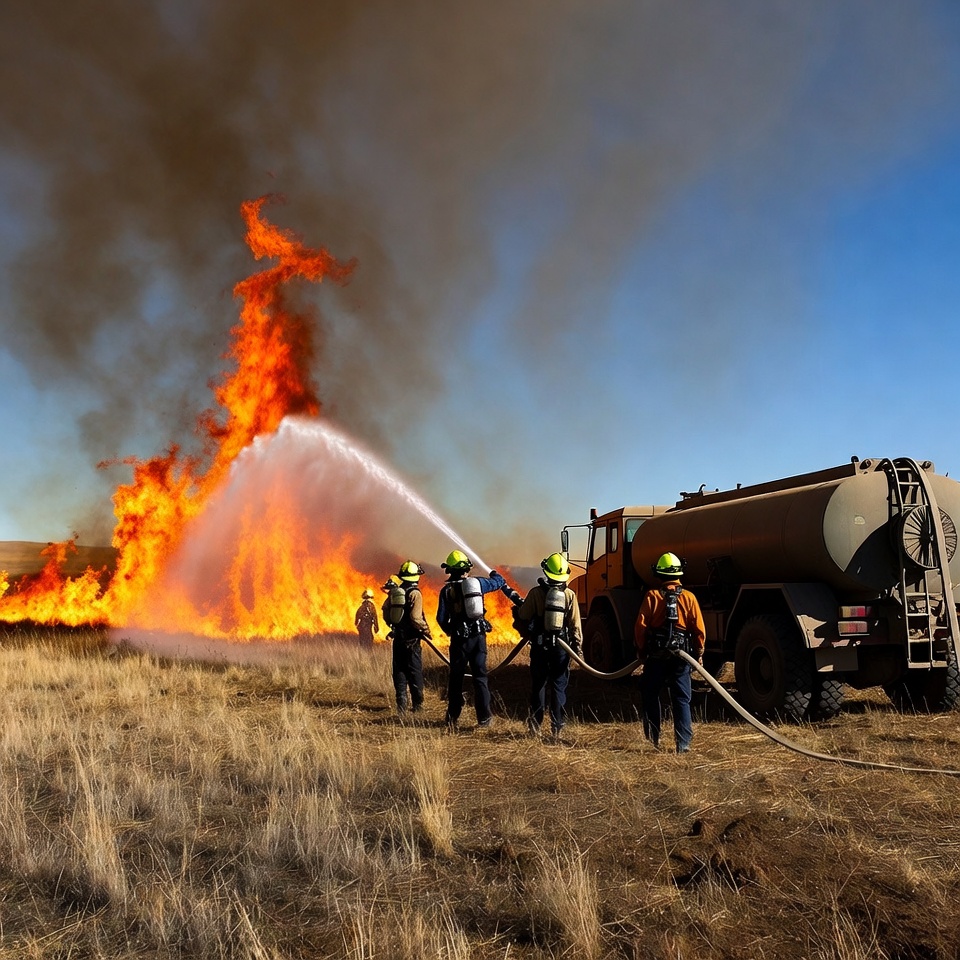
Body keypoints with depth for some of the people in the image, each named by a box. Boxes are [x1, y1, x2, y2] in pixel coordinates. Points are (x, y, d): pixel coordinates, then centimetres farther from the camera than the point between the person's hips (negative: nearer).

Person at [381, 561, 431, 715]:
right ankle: (417, 705, 6)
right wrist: (426, 630, -6)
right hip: (411, 639, -5)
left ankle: (401, 704, 4)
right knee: (415, 672, 3)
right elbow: (415, 618, -20)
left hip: (397, 638, 5)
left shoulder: (394, 592, 5)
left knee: (399, 671, 9)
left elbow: (385, 610, 9)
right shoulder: (414, 593, -14)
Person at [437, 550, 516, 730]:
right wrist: (494, 574, 43)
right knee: (480, 676, 5)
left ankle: (453, 717, 15)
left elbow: (441, 618, -5)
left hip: (460, 639, -2)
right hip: (479, 636, 2)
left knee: (456, 678, 10)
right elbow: (499, 582, 20)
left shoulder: (447, 590, -5)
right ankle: (484, 717, -1)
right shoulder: (477, 583, 1)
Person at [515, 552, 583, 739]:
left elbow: (523, 618, -1)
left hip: (540, 646, 0)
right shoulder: (570, 595, -5)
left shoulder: (536, 593, -8)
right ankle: (557, 725, 7)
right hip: (561, 647, 0)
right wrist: (578, 646, 4)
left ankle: (536, 722, 11)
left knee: (538, 684, 11)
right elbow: (575, 625, -4)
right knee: (559, 686, 8)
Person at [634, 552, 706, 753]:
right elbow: (699, 629, -2)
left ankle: (653, 740, 19)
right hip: (681, 656, 1)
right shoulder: (689, 597, -1)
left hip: (655, 655, -1)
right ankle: (683, 743, -2)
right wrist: (699, 653, 10)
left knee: (650, 696, 15)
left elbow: (640, 626, -7)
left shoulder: (652, 596, -5)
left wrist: (641, 650, 6)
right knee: (681, 700, 5)